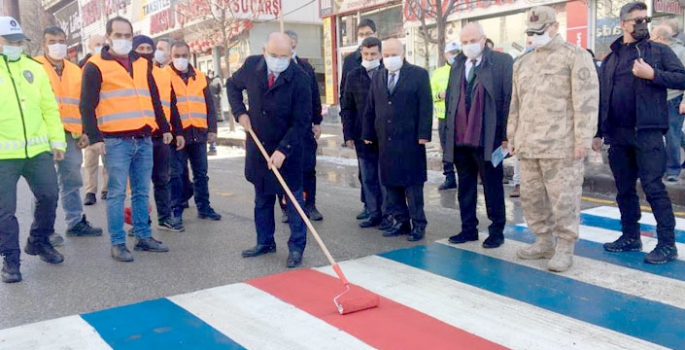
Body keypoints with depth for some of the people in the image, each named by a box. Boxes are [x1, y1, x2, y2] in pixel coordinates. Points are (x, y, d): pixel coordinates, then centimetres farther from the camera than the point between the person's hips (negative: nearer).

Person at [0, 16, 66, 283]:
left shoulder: (34, 69, 10)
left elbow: (49, 107, 10)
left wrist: (57, 140, 5)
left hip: (38, 149, 3)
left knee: (49, 196, 9)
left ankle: (39, 242, 31)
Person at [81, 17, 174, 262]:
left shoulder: (142, 64, 17)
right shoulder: (96, 66, 0)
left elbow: (154, 98, 22)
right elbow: (87, 105, -5)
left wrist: (164, 128, 19)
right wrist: (94, 137, -13)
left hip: (144, 139, 5)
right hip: (116, 141, -5)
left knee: (142, 192, 11)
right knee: (117, 193, -1)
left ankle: (144, 237, 21)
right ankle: (118, 243, 6)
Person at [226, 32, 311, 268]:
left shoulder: (299, 79, -20)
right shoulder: (251, 66, -7)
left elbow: (301, 121, -20)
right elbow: (232, 85, 14)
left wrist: (283, 150, -26)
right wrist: (240, 112, -1)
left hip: (288, 150, -4)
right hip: (257, 146, 5)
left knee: (293, 199, 3)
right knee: (262, 198, 15)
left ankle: (296, 247, 12)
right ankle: (265, 242, 27)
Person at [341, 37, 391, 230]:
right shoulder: (353, 76, 7)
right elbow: (348, 108, 8)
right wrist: (348, 134, 2)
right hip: (362, 136, 3)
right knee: (368, 179, 9)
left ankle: (387, 214, 14)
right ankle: (374, 213, 19)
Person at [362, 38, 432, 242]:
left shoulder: (418, 74, -1)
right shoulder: (378, 77, 13)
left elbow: (425, 107, -5)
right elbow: (370, 108, 12)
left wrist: (423, 135, -12)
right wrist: (368, 134, 8)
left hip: (410, 139, -4)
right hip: (385, 140, 5)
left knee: (413, 183, 1)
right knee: (391, 183, 8)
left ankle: (418, 224, 10)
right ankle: (401, 221, 18)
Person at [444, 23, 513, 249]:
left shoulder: (502, 61, -3)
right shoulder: (457, 65, 13)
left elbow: (509, 100, -6)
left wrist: (505, 135, -10)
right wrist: (449, 131, 12)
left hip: (487, 139, -5)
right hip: (460, 138, 5)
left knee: (492, 187, 5)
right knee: (465, 186, 13)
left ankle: (497, 231, 16)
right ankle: (468, 229, 24)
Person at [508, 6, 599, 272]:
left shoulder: (575, 56, -2)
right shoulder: (522, 63, 18)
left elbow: (586, 101, -9)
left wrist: (582, 140, -14)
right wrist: (512, 137, 16)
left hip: (561, 145, -6)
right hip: (528, 145, 7)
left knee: (563, 199, -3)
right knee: (531, 196, 11)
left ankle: (565, 248, 9)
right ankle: (543, 242, 25)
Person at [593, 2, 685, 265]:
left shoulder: (659, 51, 5)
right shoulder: (610, 59, 14)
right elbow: (602, 98, 15)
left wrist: (653, 74, -17)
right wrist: (598, 132, 12)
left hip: (647, 132, -4)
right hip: (617, 133, 4)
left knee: (653, 187, -7)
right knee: (624, 188, 10)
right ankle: (630, 237, 22)